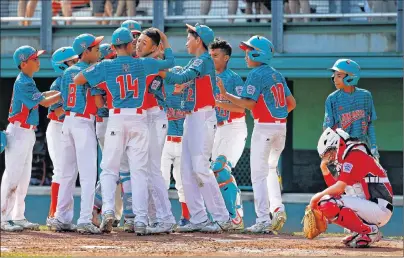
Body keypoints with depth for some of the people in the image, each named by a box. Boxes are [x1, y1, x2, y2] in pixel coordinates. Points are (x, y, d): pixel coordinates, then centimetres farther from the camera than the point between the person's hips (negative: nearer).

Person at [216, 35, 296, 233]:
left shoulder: (256, 74, -9)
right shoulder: (277, 75, 14)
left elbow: (249, 103, -17)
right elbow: (292, 103, 14)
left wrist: (225, 95, -11)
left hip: (264, 126, -8)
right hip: (281, 127, 8)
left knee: (259, 173, -5)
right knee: (270, 169, 21)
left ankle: (263, 220, -10)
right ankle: (277, 209, 6)